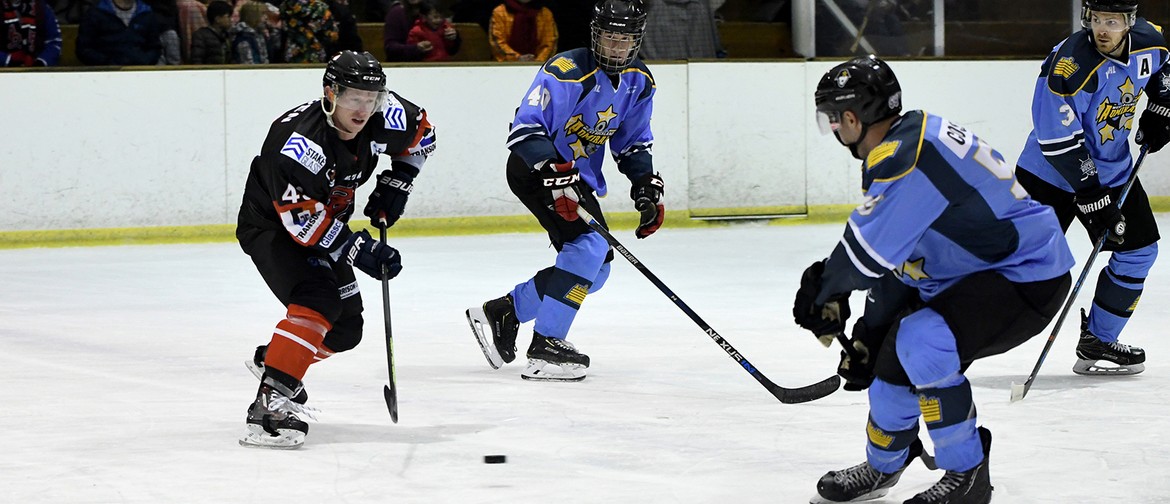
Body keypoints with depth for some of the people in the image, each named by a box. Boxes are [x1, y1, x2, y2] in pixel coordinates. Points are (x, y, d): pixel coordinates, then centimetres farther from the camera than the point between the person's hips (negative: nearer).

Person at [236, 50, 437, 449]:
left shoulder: (385, 118, -15)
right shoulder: (299, 140, -36)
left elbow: (422, 132, 8)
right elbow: (299, 217, -35)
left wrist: (396, 183, 0)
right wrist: (357, 250, -34)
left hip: (325, 224, 8)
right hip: (270, 226, -8)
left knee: (346, 329, 12)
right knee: (319, 302, -30)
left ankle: (270, 359, 38)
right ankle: (269, 406, -36)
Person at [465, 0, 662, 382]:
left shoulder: (638, 82, 1)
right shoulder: (566, 72, -24)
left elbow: (633, 143, 14)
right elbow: (525, 129, -29)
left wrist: (647, 188, 1)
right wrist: (556, 174, -40)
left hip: (579, 174, 9)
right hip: (534, 168, -9)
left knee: (595, 271, 10)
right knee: (588, 247, -25)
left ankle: (501, 313, 19)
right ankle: (545, 348, -23)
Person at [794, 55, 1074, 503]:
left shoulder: (908, 156, -25)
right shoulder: (897, 151, 9)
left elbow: (867, 251, -23)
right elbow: (892, 257, 14)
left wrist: (822, 291, -4)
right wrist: (868, 336, 14)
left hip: (1030, 279, -11)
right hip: (976, 270, 11)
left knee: (922, 344, -27)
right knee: (895, 356, 13)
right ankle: (882, 467, 38)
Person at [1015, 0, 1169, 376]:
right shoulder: (1069, 65, -31)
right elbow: (1059, 145, -29)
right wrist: (1094, 201, -28)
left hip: (1113, 169, 7)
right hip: (1051, 172, -7)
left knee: (1139, 250, 5)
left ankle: (1097, 341, 16)